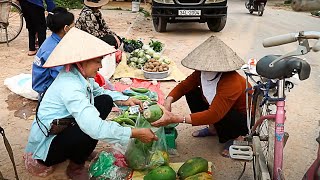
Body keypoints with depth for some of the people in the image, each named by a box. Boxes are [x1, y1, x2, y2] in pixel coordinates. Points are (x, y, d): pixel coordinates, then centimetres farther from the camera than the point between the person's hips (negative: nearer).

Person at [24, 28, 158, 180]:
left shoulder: (79, 74, -7)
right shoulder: (70, 87, -34)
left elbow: (99, 91, 14)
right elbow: (96, 128, -41)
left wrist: (125, 100, -2)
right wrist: (136, 133, -34)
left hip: (63, 126, 9)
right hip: (45, 146, -9)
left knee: (106, 100, 0)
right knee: (90, 131, -35)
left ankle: (80, 150, 10)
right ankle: (76, 167, -2)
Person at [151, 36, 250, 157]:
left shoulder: (231, 83, -38)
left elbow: (214, 114, -44)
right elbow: (183, 86, -6)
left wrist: (175, 119, -48)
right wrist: (168, 101, -29)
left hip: (245, 121, -7)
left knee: (220, 116, -39)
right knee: (191, 93, -6)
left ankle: (235, 137, -3)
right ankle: (213, 129, 9)